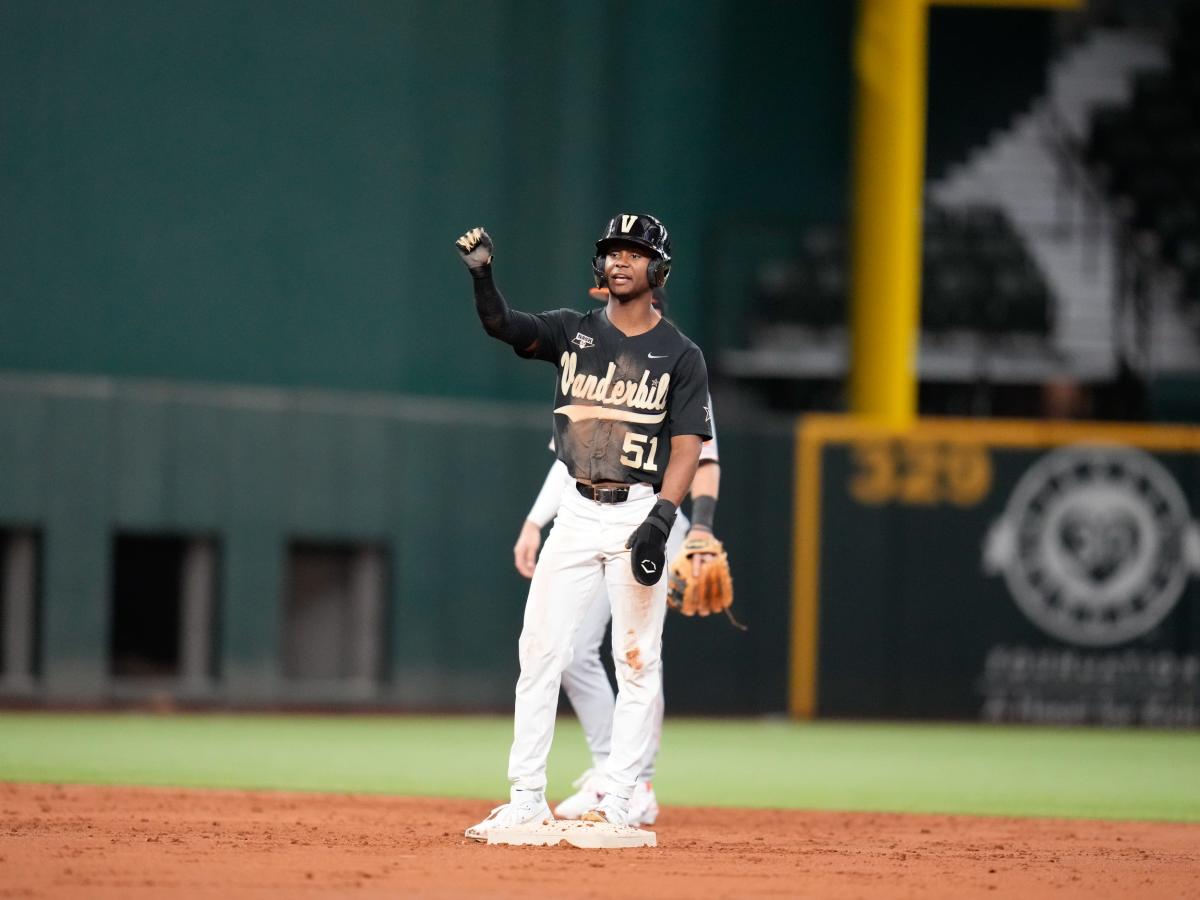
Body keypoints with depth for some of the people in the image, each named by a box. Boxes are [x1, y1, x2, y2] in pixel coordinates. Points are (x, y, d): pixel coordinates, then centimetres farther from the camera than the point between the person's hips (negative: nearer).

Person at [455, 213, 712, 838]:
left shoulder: (680, 356, 1)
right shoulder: (572, 332, 8)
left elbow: (687, 447, -5)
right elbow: (502, 324, -9)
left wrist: (660, 519, -18)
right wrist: (482, 275, -28)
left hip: (639, 513, -3)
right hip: (576, 513, 3)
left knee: (637, 661, -2)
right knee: (540, 651, -1)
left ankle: (617, 803, 2)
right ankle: (527, 798, 3)